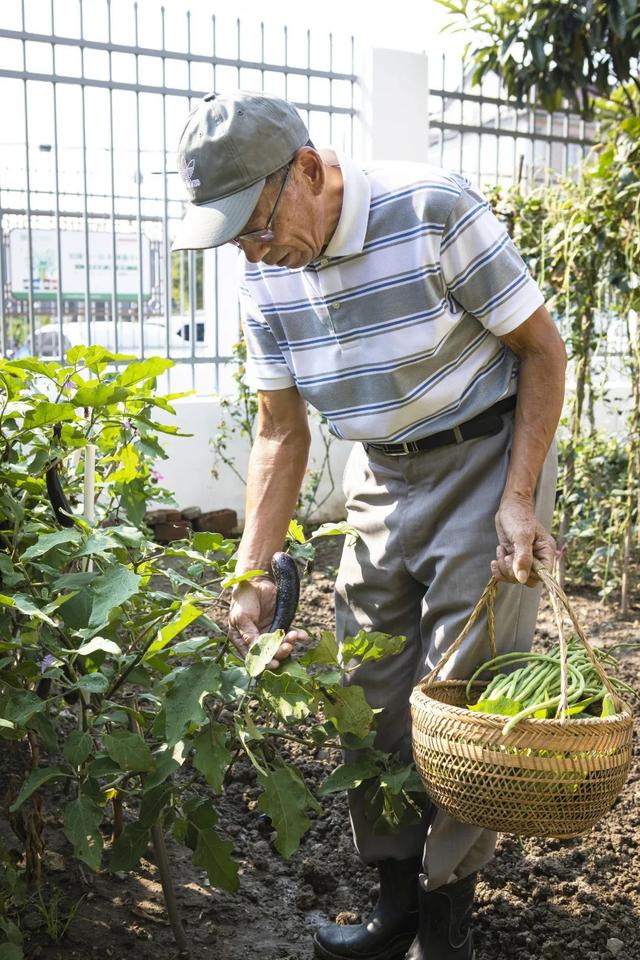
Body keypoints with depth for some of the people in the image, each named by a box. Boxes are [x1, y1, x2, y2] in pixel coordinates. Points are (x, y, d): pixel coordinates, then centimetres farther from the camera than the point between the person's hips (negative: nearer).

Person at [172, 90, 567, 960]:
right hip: (381, 474, 6)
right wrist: (252, 575, -7)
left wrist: (519, 503, -18)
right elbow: (281, 434, 1)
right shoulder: (264, 275, -4)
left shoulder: (435, 213, -21)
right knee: (367, 692, 6)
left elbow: (543, 350, -12)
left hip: (488, 455, -5)